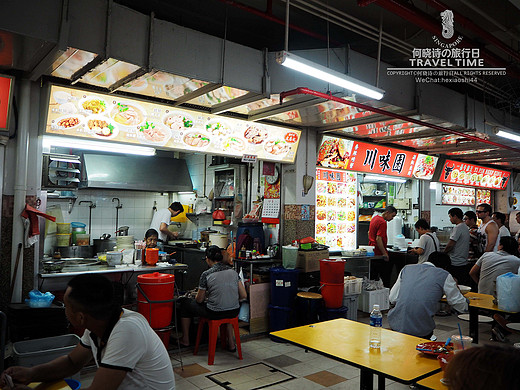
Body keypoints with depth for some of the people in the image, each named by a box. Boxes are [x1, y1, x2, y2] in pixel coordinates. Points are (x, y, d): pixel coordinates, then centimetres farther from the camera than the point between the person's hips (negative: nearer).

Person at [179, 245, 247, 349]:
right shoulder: (233, 271, 1)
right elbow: (244, 295, 2)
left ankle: (185, 340, 34)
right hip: (234, 312, 4)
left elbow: (199, 300, 0)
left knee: (184, 302, 20)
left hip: (215, 314, -4)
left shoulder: (206, 274, -10)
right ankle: (231, 343, 37)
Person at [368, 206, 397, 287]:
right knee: (385, 277, -2)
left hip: (372, 252, 10)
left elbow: (369, 233, 24)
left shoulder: (374, 218, 12)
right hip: (379, 253, -10)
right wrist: (384, 253, -21)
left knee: (373, 277, 13)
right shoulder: (382, 222, -18)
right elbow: (378, 239, -25)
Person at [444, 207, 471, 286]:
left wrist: (443, 253, -3)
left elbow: (450, 245, -20)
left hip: (455, 264, -9)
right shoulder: (465, 227, 14)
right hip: (465, 263, 9)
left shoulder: (458, 228, -16)